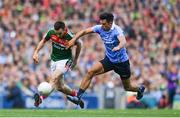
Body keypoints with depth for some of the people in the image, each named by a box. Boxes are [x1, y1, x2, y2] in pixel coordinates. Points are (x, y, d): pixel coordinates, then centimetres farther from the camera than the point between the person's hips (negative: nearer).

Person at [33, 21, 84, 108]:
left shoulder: (70, 37, -23)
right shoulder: (51, 33, -14)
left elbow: (78, 45, -1)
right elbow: (43, 41, 7)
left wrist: (75, 59, 9)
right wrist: (36, 52, -5)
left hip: (65, 61, -6)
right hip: (54, 61, 6)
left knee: (54, 78, -30)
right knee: (59, 86, 7)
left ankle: (41, 97, -45)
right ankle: (76, 95, 31)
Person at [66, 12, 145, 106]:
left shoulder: (116, 30, -27)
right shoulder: (100, 28, -10)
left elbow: (123, 41, -45)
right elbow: (84, 31, -4)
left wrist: (118, 47, -67)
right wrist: (74, 39, -19)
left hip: (122, 62, -5)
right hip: (109, 59, 5)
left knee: (127, 88, 12)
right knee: (90, 72, -18)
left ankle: (140, 89, 48)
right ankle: (78, 97, -18)